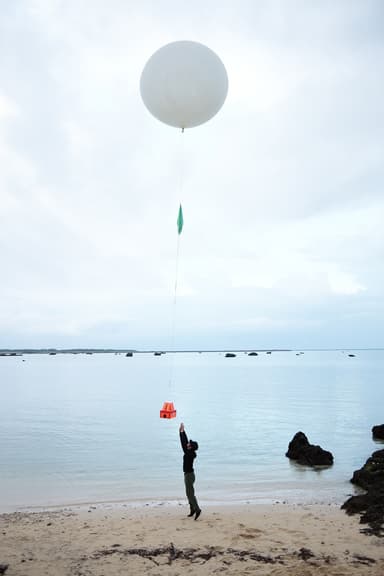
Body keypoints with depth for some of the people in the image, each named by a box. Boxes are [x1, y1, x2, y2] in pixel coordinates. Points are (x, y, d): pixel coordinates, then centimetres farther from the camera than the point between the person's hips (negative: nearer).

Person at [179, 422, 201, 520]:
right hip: (189, 474, 9)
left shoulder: (189, 453, -20)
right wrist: (182, 431, 9)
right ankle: (193, 509, 20)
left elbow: (183, 444, -25)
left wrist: (181, 432, -22)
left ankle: (197, 509, -12)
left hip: (189, 475, -9)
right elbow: (185, 441, 8)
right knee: (190, 493, 14)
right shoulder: (190, 452, 3)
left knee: (190, 493, -8)